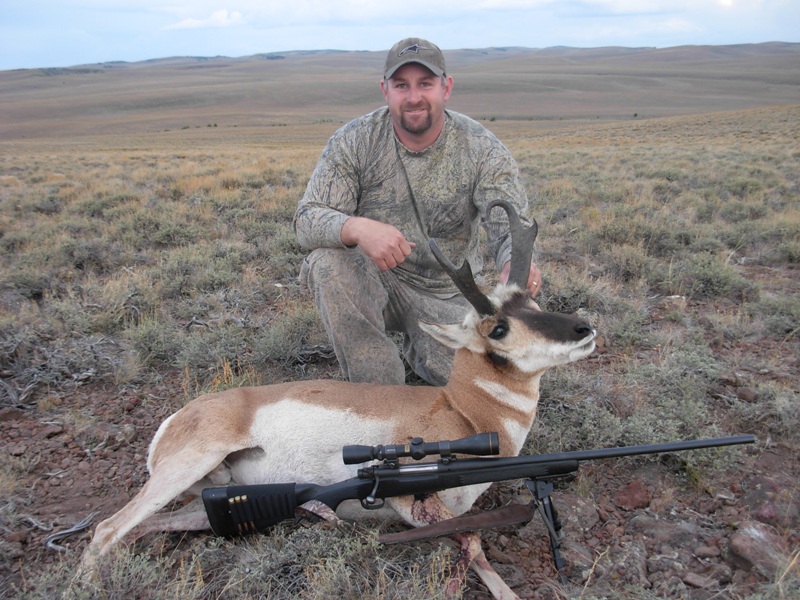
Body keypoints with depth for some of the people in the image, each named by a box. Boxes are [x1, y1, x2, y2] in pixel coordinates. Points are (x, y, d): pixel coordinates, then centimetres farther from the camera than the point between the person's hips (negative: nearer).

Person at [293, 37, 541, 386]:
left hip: (448, 295, 0)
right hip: (376, 281, 0)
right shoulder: (353, 141, -10)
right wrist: (357, 228, -42)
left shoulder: (482, 149, -9)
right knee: (327, 263, -32)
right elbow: (307, 221, -17)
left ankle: (418, 343, 16)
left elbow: (512, 224, -19)